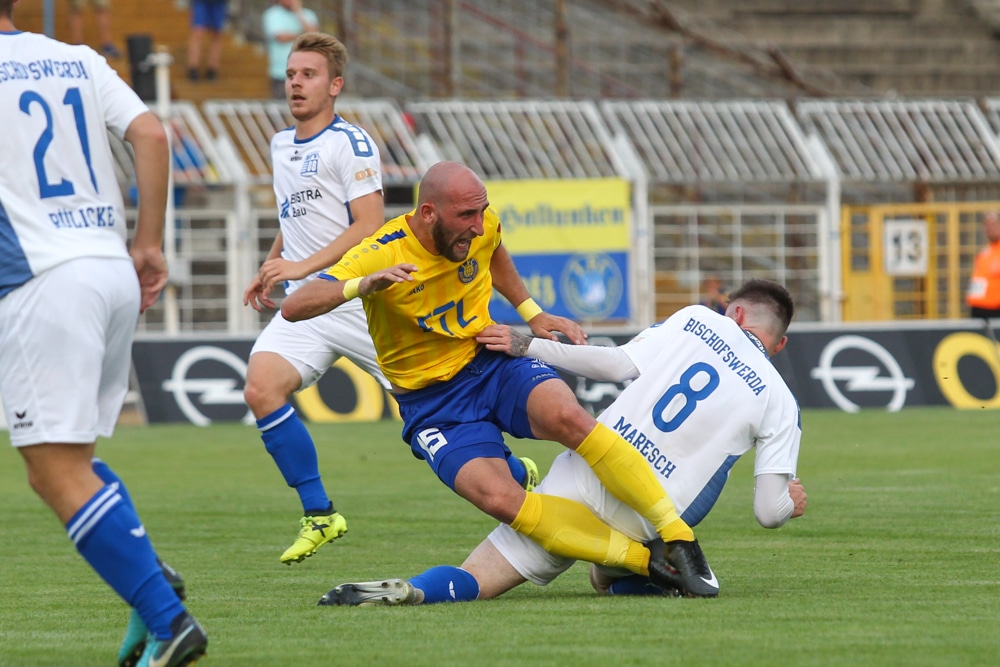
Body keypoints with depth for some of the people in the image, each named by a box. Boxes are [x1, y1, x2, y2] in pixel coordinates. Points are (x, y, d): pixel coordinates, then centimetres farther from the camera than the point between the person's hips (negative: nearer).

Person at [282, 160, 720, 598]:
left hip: (494, 363, 3)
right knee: (499, 498, -30)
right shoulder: (381, 255, -19)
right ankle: (646, 561, -26)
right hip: (433, 405, -3)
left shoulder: (481, 225, -5)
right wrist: (363, 285, -44)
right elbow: (293, 308, -29)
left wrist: (531, 314, 14)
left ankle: (678, 537, -24)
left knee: (567, 417, -31)